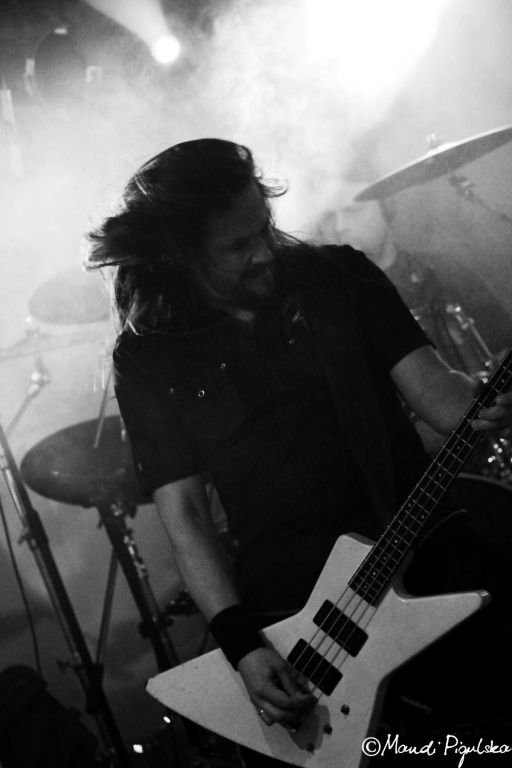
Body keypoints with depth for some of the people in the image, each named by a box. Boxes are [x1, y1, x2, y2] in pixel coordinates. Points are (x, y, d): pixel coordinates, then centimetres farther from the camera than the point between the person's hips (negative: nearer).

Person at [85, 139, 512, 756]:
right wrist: (242, 644, -13)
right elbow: (182, 513, 0)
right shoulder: (150, 359, 3)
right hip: (287, 595, -1)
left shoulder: (340, 277, 7)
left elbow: (430, 385, 2)